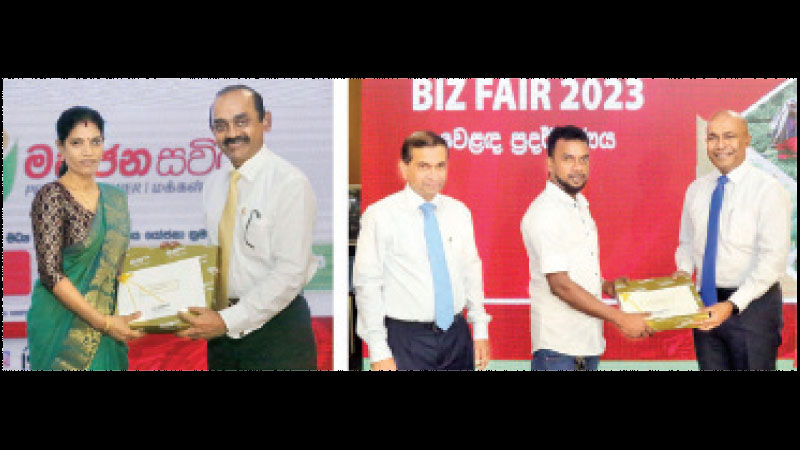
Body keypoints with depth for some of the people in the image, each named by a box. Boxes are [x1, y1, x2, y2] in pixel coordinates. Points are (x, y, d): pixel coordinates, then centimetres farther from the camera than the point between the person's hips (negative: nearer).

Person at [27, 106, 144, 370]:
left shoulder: (115, 198, 9)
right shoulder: (52, 197, -10)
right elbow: (51, 274, -15)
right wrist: (103, 322, -19)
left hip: (110, 323, 6)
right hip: (63, 326, -5)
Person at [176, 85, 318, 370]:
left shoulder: (290, 183, -13)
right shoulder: (214, 184, 9)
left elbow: (291, 272, -18)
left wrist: (228, 321, -20)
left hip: (276, 328, -6)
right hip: (223, 326, 6)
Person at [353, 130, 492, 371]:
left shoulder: (459, 212, 8)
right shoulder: (380, 216, -7)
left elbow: (471, 272, 14)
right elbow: (367, 285, -9)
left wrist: (480, 330, 10)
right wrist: (379, 353, -12)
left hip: (457, 335, 5)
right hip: (407, 340, -4)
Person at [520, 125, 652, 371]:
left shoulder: (580, 206, 14)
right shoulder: (544, 212, -16)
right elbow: (560, 284, -22)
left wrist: (604, 285, 6)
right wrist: (621, 319, -22)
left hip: (588, 340, 9)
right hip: (558, 346, -9)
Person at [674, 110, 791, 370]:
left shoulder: (768, 190, -10)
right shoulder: (696, 190, 7)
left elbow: (773, 260, -16)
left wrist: (732, 305, -24)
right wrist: (683, 271, -4)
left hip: (751, 303, -5)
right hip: (706, 304, 5)